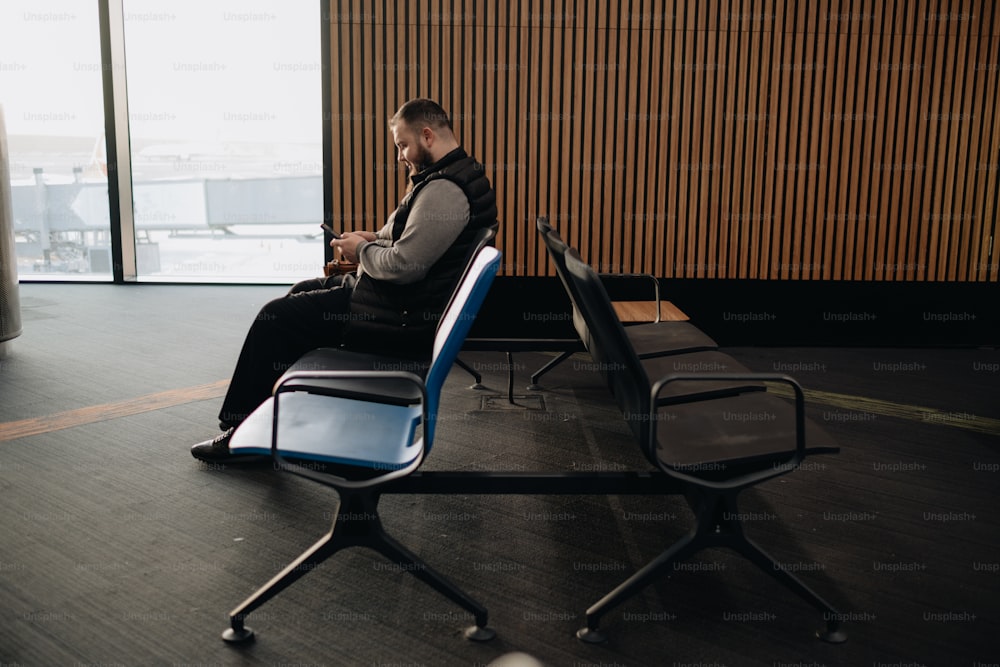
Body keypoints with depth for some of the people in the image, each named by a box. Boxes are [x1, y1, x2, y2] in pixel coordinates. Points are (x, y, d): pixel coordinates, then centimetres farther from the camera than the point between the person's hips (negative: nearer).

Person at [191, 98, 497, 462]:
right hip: (409, 300, 11)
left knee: (275, 318, -3)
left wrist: (362, 250, -9)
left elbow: (403, 266, -28)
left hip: (401, 317, -11)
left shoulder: (443, 191, -24)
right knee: (302, 292, 24)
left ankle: (241, 430, 12)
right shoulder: (461, 174, 11)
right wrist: (374, 240, 6)